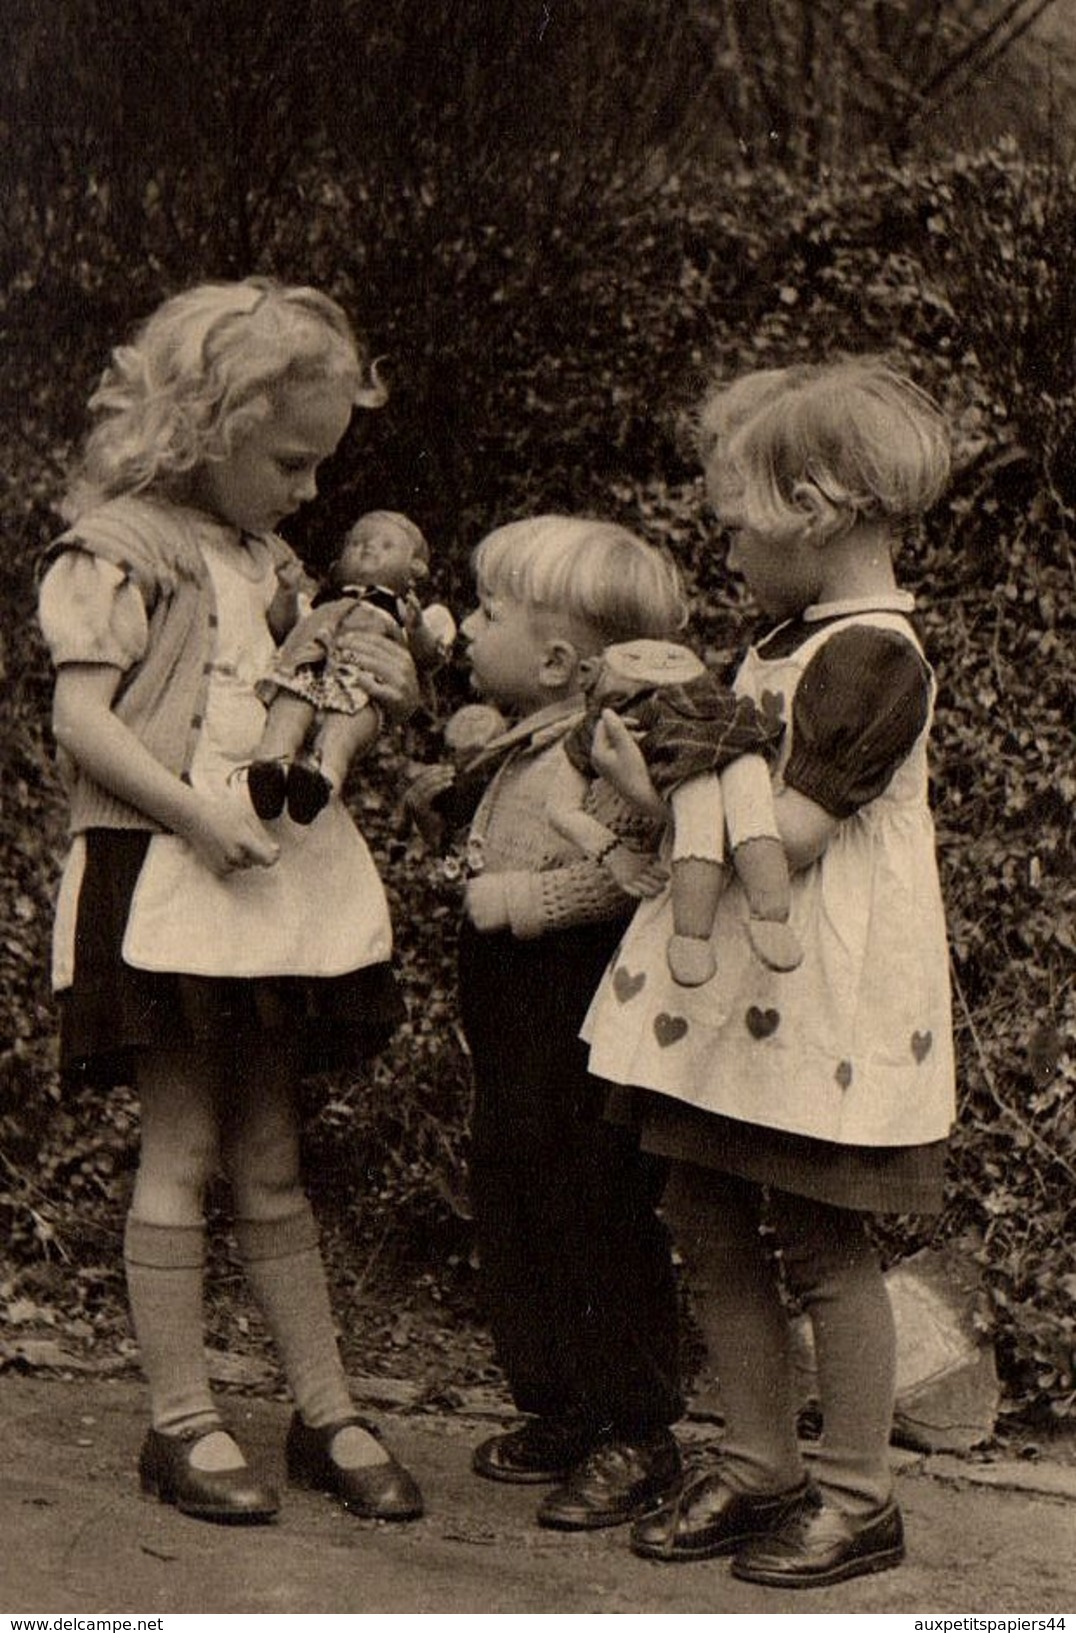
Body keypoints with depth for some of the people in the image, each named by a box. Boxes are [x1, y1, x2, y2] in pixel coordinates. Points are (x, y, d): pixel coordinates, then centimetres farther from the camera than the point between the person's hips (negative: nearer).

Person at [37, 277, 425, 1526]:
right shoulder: (120, 547, -7)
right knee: (182, 1152, -1)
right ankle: (181, 1424, 10)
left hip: (283, 884, 7)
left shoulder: (270, 562, 17)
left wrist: (378, 696, 2)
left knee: (270, 1162, 12)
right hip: (166, 886, -7)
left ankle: (326, 1414, 18)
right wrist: (196, 816, -23)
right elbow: (82, 718, -15)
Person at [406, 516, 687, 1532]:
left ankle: (638, 1436, 10)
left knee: (599, 1214, -2)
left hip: (583, 1017, -10)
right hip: (507, 1009, 10)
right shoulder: (507, 744, 12)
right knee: (507, 1200, 14)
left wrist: (524, 899, -25)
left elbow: (645, 867, -30)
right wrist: (443, 801, 11)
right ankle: (556, 1408, 27)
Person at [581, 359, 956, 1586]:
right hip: (727, 984, 9)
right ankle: (757, 1465, 24)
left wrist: (660, 795, -13)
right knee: (707, 1224, 11)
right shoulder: (792, 640, 14)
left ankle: (857, 1495, 16)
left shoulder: (873, 658, -17)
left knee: (818, 1242, 1)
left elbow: (787, 835, -22)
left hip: (819, 998, -9)